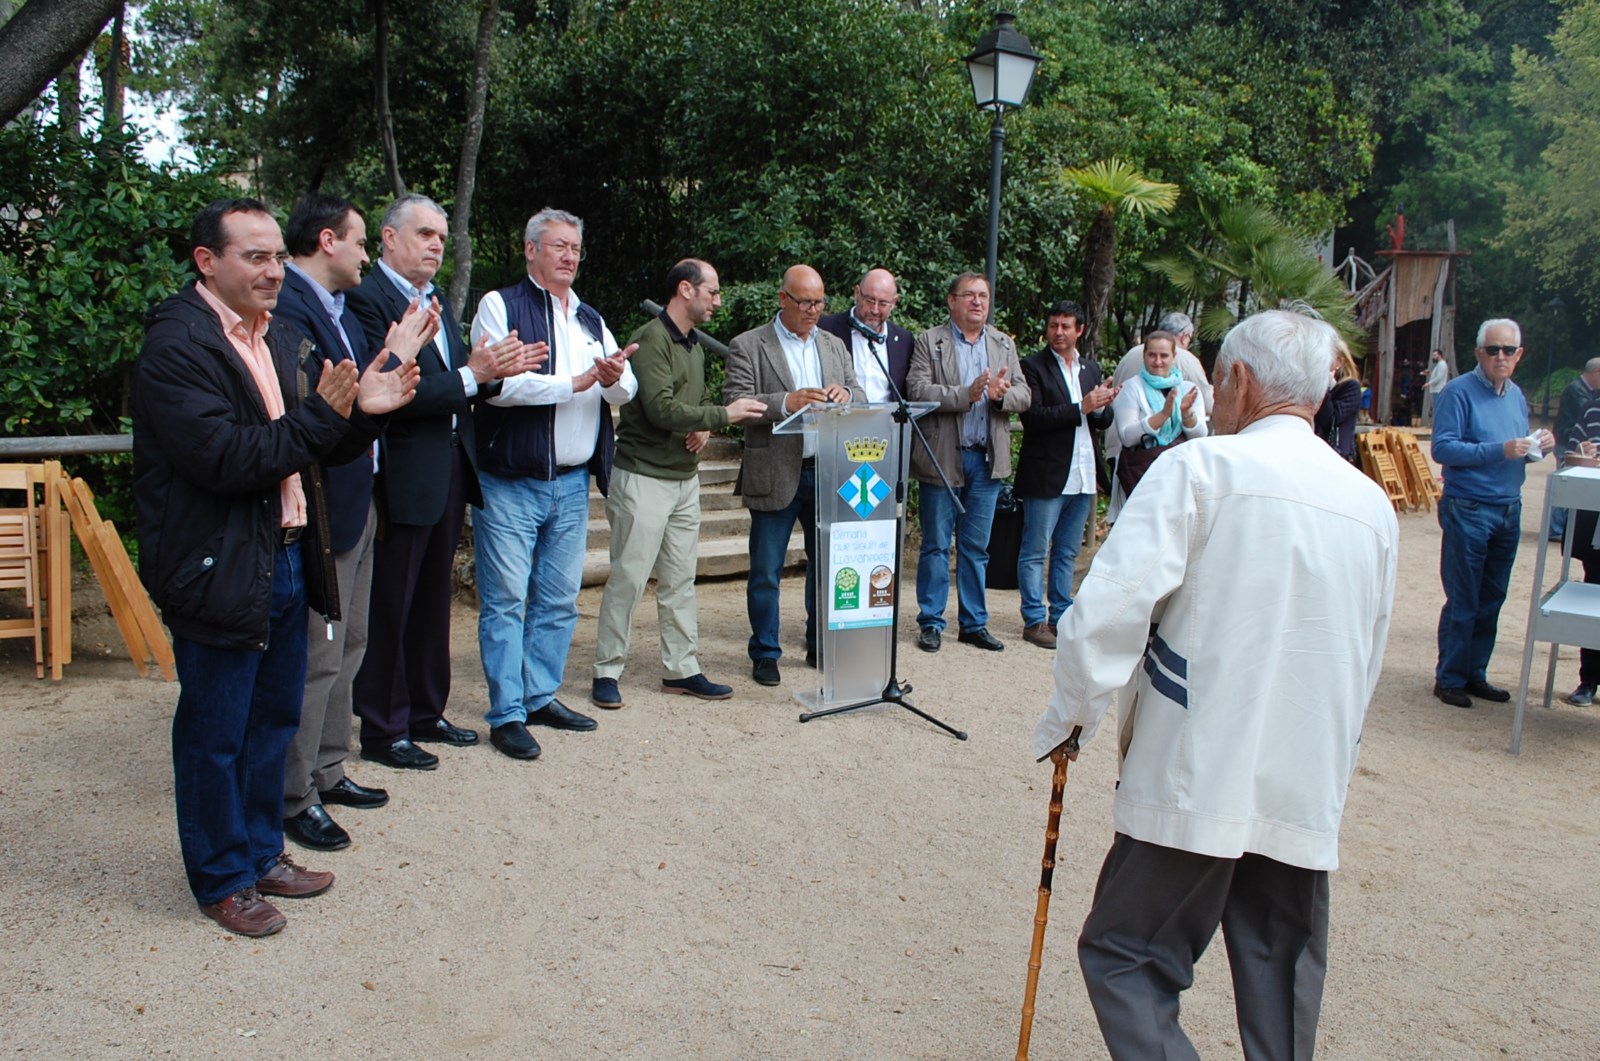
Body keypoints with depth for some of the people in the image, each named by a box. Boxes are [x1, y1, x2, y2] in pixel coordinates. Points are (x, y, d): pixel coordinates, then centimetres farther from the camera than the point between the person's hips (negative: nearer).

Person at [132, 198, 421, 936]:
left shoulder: (285, 344, 11)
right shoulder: (175, 348, -15)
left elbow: (321, 450, 12)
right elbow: (224, 460, -25)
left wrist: (362, 410, -8)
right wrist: (321, 414, -22)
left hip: (287, 563, 8)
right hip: (218, 571, -8)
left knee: (274, 720, 19)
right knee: (215, 735, 8)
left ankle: (262, 853, 36)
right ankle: (222, 880, 25)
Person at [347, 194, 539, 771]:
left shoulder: (436, 299, 16)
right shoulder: (368, 298, -13)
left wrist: (495, 370, -5)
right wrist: (470, 376, -20)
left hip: (449, 470, 9)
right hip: (402, 478, -9)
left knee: (432, 601, 18)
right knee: (389, 608, 2)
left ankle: (426, 713, 31)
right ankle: (382, 731, 15)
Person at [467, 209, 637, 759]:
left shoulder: (591, 319, 16)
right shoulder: (501, 306, -2)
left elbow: (627, 391, 7)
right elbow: (496, 382, -17)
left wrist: (615, 378, -16)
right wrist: (575, 383, -14)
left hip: (572, 483, 6)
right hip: (510, 482, -6)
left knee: (560, 599, 11)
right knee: (505, 600, -2)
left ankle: (541, 696, 24)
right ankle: (507, 713, 6)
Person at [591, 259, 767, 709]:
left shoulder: (694, 345, 16)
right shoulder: (651, 340, -13)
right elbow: (662, 409, -21)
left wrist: (705, 429, -1)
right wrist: (724, 414, -16)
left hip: (685, 477, 9)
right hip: (644, 477, -8)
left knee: (680, 579, 11)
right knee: (628, 579, -4)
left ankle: (682, 670, 18)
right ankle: (607, 672, 7)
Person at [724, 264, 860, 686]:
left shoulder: (834, 346, 15)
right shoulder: (748, 346, -2)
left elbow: (859, 397, 12)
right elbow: (734, 403, -12)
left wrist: (846, 393, -11)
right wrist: (786, 402, -25)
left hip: (828, 473, 5)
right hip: (775, 475, -4)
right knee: (766, 572, 2)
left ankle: (821, 646, 27)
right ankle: (765, 654, 16)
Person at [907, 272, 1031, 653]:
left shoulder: (1004, 344, 12)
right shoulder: (929, 342, -1)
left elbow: (1023, 395, 6)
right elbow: (917, 390, -14)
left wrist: (1002, 394, -16)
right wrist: (967, 395, -23)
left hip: (987, 460, 4)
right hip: (942, 458, -4)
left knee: (976, 548, 10)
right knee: (936, 546, 4)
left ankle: (974, 623, 19)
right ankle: (931, 623, 14)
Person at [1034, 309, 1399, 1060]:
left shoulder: (1201, 469, -9)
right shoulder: (1374, 506, 10)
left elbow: (1107, 610, -17)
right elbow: (1365, 666, 17)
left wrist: (1069, 719, -4)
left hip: (1193, 783, -6)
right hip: (1311, 795, 6)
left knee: (1124, 957, 5)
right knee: (1281, 992, 16)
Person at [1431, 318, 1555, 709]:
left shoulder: (1517, 395, 13)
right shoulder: (1459, 392, -10)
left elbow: (1519, 451, 21)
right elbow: (1443, 448, -19)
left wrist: (1537, 447, -1)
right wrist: (1499, 450, -25)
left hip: (1509, 511, 7)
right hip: (1468, 510, -7)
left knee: (1491, 600, 12)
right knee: (1463, 602, -1)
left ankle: (1475, 674, 23)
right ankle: (1450, 678, 10)